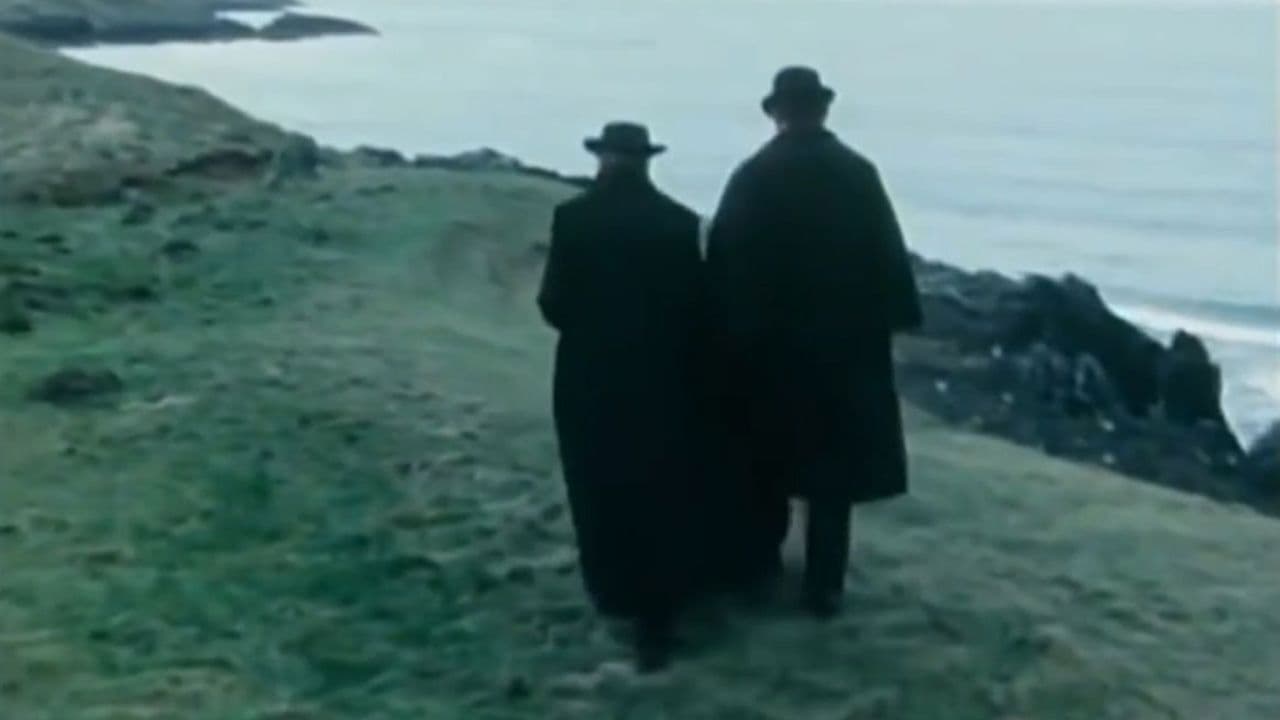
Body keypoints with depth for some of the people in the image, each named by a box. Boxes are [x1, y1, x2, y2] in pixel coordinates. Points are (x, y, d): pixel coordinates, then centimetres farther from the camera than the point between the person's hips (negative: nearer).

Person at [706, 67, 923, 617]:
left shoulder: (751, 177, -7)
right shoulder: (858, 174, -7)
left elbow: (723, 259, -7)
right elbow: (888, 251, -4)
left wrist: (729, 329, 0)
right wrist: (894, 316, 6)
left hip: (765, 338, 1)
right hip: (844, 336, -1)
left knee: (768, 451, 19)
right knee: (834, 460, 6)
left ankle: (763, 557, 31)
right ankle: (823, 586, 7)